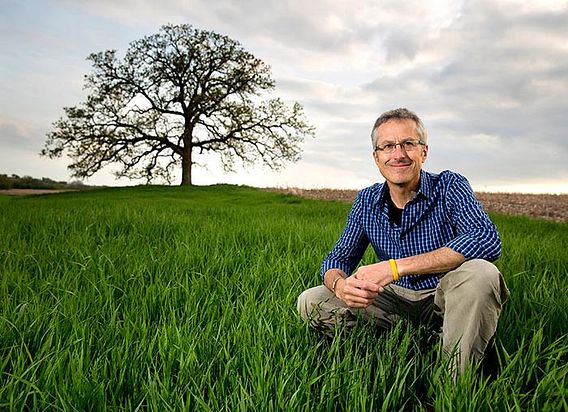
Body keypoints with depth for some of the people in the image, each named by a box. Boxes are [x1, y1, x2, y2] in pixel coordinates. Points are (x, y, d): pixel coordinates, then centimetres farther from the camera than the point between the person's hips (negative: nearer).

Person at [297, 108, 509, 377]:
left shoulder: (449, 187, -13)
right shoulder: (367, 201, -1)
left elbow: (487, 240, -30)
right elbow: (337, 259, 0)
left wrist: (396, 266, -35)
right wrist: (340, 285, -28)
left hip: (444, 298, -3)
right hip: (397, 300, 3)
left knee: (480, 273, -35)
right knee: (310, 302, -10)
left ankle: (456, 382, -18)